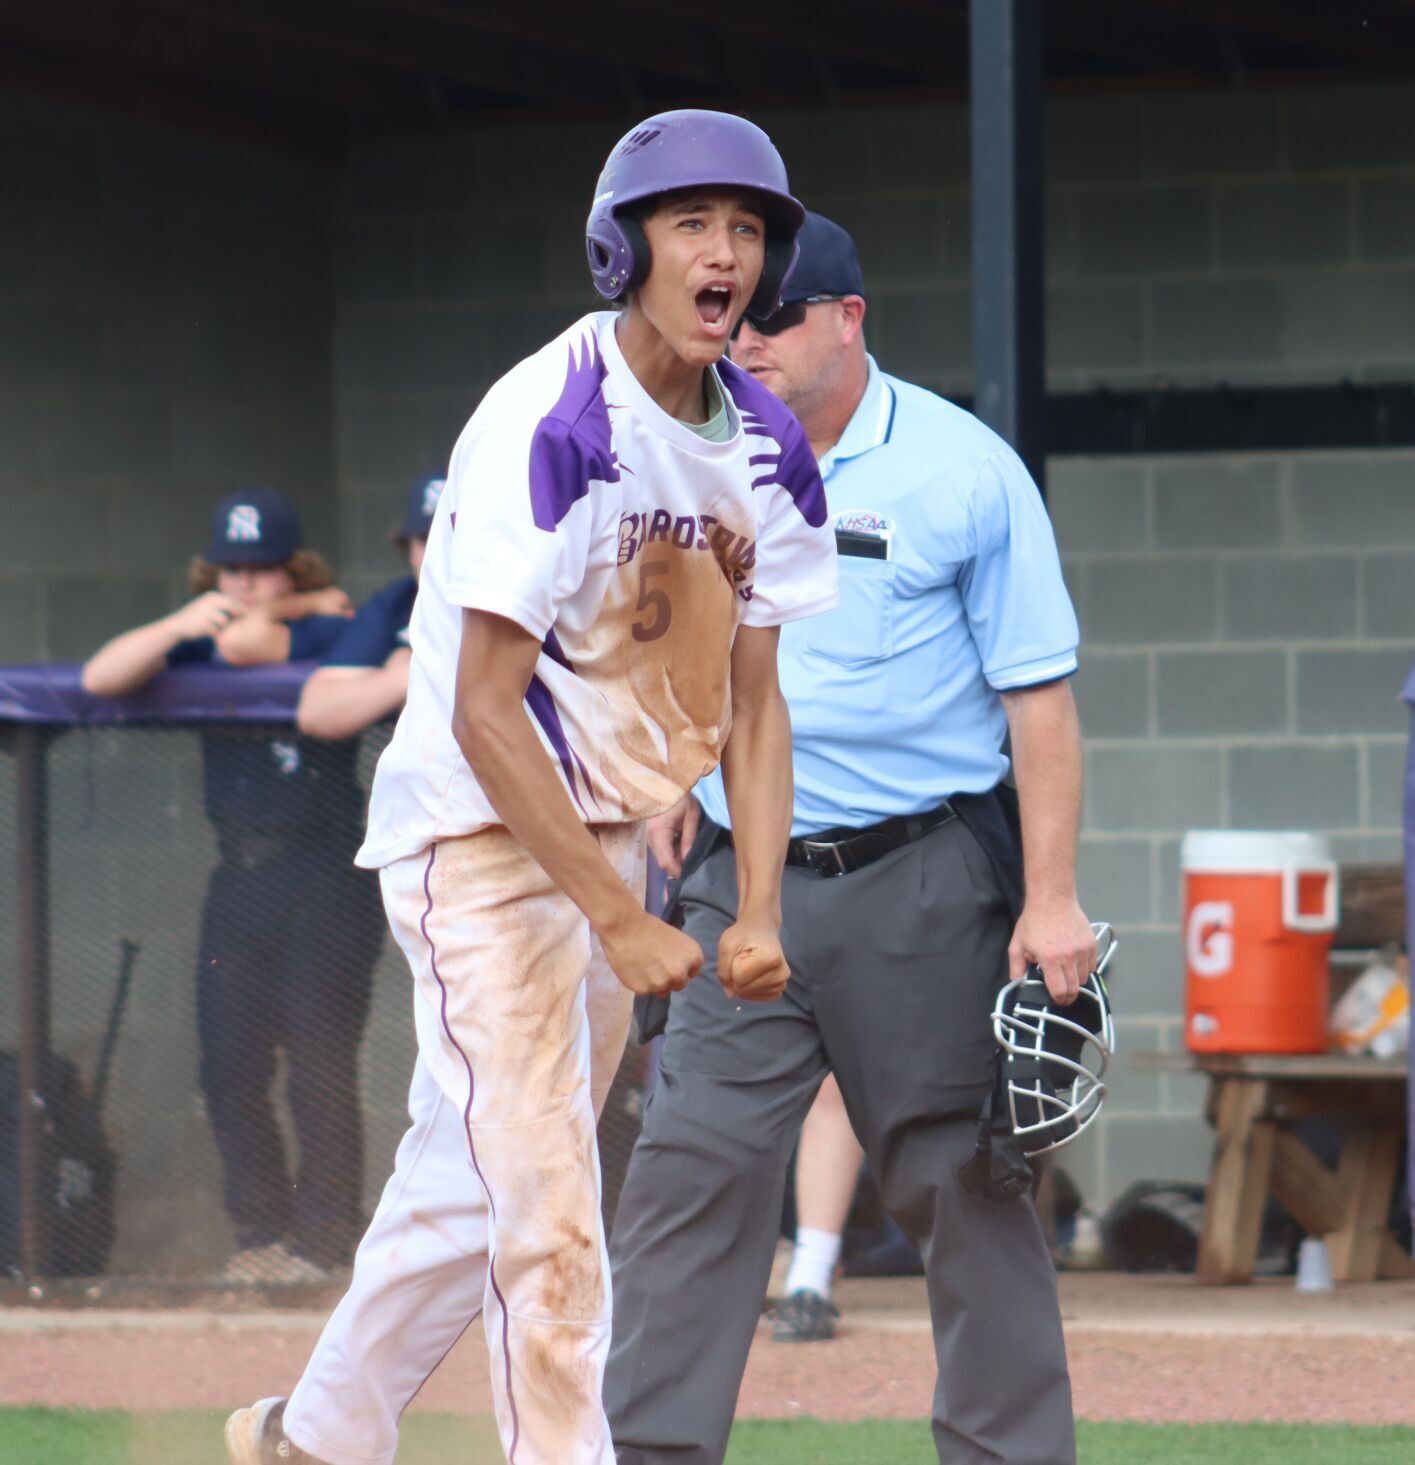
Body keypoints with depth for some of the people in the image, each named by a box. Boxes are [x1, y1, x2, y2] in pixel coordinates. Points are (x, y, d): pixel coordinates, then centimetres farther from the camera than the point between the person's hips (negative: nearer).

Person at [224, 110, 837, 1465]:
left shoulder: (765, 448, 2)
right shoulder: (545, 427, -22)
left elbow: (752, 697, 6)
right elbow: (483, 713, -24)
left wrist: (758, 911, -7)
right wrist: (621, 921, -27)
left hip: (604, 835, 8)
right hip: (481, 837, -8)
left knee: (473, 1181, 17)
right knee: (546, 1201, -13)